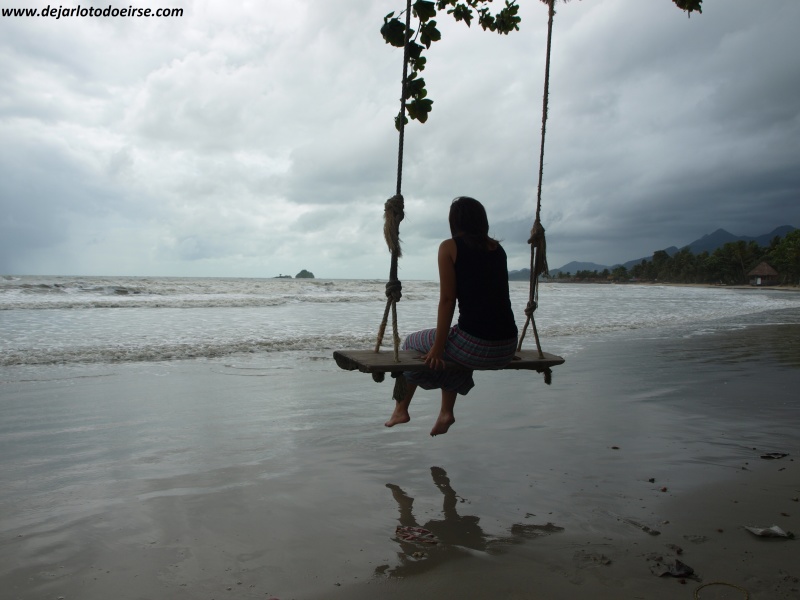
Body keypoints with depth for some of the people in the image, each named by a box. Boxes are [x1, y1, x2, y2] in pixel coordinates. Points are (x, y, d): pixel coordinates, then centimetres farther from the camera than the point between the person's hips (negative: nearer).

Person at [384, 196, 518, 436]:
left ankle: (401, 409, 31)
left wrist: (437, 348, -3)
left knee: (413, 343, 22)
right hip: (507, 349, 6)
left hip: (475, 345, -6)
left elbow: (447, 300, -7)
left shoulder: (450, 247, -2)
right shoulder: (497, 248, 14)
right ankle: (446, 412, 33)